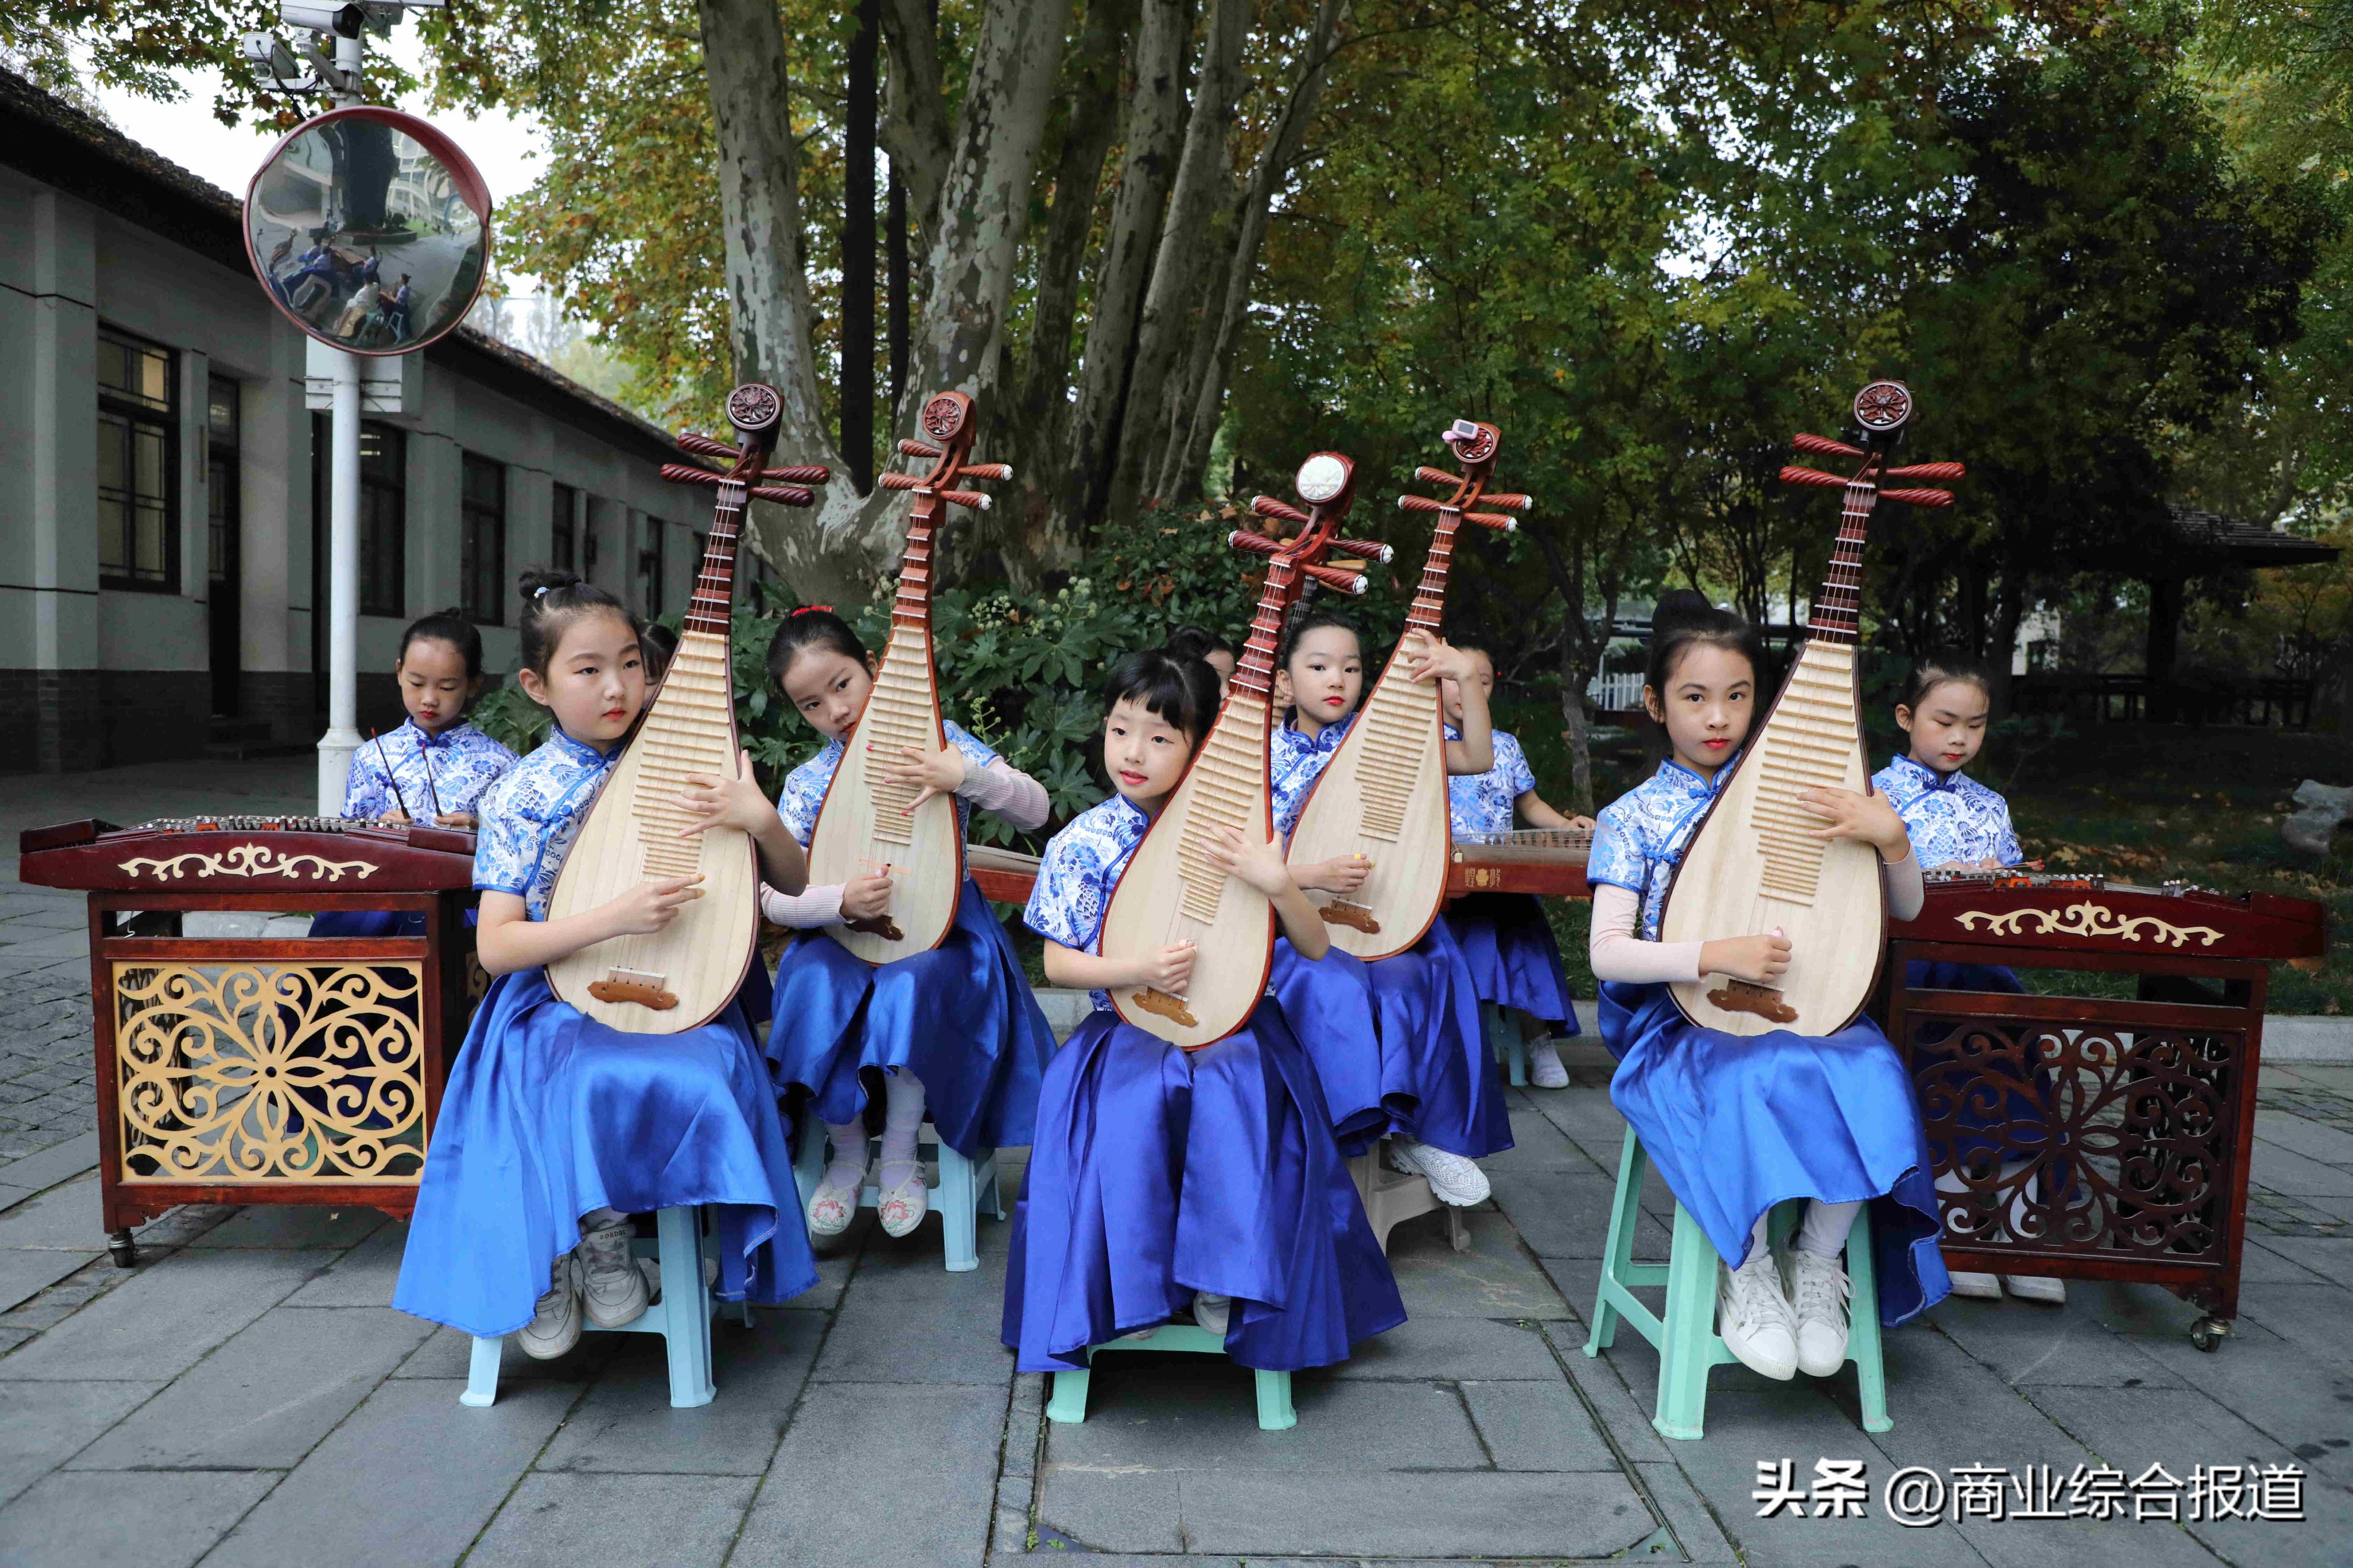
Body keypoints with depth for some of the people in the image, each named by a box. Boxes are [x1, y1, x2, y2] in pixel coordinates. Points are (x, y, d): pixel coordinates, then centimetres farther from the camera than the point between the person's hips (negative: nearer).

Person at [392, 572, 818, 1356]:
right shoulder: (521, 794, -1)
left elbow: (793, 882, 7)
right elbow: (496, 946, -7)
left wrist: (762, 820, -16)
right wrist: (615, 917, -22)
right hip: (555, 1005, -2)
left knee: (706, 1073, -30)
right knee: (595, 1081, -33)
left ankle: (604, 1222, -3)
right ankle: (546, 1254, -6)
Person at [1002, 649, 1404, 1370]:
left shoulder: (1234, 833, -1)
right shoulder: (1084, 842, -1)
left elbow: (1315, 948, 1)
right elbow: (1056, 963, 2)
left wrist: (1278, 884, -18)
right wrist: (1137, 969, -16)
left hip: (1230, 1024, 0)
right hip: (1127, 1031, 0)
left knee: (1236, 1094, -30)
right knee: (1132, 1101, -30)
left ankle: (1224, 1281, -11)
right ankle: (1131, 1285, -11)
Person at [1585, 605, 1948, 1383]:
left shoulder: (1789, 795, 9)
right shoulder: (1631, 818, 2)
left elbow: (1904, 908, 11)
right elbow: (1608, 952, -8)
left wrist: (1890, 837, -11)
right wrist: (1716, 955, -23)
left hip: (1799, 1010, 3)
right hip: (1680, 1023, -3)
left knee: (1872, 1072, -29)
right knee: (1749, 1079, -36)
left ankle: (1817, 1265, -8)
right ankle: (1747, 1271, -11)